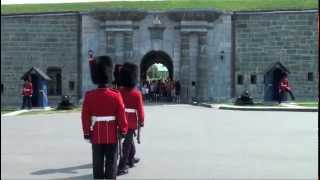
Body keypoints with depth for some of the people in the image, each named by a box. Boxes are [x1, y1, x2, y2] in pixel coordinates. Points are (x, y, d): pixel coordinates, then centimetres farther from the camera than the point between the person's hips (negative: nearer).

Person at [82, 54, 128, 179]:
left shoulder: (89, 96, -6)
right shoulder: (116, 95, -10)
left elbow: (85, 117, -3)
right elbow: (121, 115, -7)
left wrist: (86, 133, 6)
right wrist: (123, 131, 5)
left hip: (96, 136, 2)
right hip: (112, 136, -1)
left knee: (98, 164, 9)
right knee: (111, 163, 6)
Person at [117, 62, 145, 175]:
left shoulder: (119, 92, -2)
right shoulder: (137, 93, -13)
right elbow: (140, 109, -11)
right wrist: (141, 121, 3)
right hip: (132, 122, -5)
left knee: (129, 140, 23)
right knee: (127, 143, -2)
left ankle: (131, 159, 39)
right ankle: (122, 167, -3)